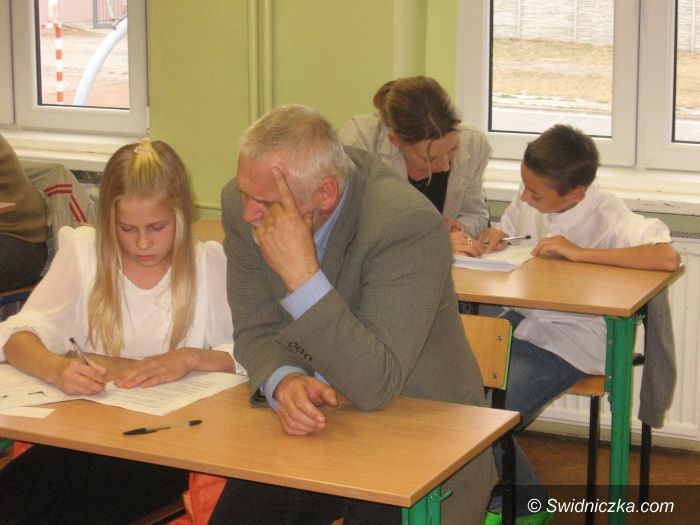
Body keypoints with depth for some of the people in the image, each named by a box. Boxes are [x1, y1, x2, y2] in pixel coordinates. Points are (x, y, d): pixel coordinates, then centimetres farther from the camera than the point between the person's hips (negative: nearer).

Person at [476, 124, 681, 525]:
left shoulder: (606, 215, -21)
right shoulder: (528, 200, -1)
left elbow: (668, 257, -36)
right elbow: (504, 232, 20)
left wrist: (578, 252, -31)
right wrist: (491, 237, -6)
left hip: (572, 340, -7)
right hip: (521, 319, 7)